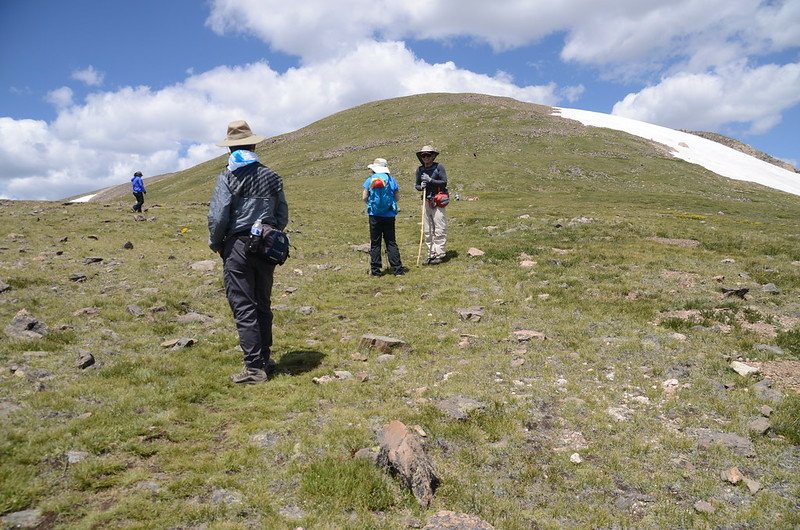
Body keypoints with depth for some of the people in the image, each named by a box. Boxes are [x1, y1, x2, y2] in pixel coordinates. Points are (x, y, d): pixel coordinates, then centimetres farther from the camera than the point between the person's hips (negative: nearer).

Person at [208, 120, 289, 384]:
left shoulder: (228, 176, -8)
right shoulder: (271, 176, 6)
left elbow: (218, 216, -12)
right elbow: (283, 215, 8)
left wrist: (215, 243, 4)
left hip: (237, 247, -5)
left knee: (244, 308, -2)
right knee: (262, 304, 16)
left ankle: (254, 368, -2)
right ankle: (264, 357, 27)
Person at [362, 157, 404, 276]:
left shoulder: (370, 180, -1)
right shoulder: (391, 180, 2)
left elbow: (364, 197, -3)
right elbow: (397, 198, 2)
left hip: (374, 215, -1)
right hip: (389, 215, 1)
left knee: (375, 243, 8)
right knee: (391, 242, 7)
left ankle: (375, 270, 10)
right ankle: (397, 269, 2)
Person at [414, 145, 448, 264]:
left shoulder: (439, 167, -4)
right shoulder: (420, 170, 10)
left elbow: (444, 182, -8)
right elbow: (417, 185, 16)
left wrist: (430, 180, -16)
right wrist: (421, 187, -6)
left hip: (438, 201, -5)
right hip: (426, 201, 6)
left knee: (439, 230, -6)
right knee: (427, 230, 7)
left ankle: (439, 254, -1)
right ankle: (431, 254, 15)